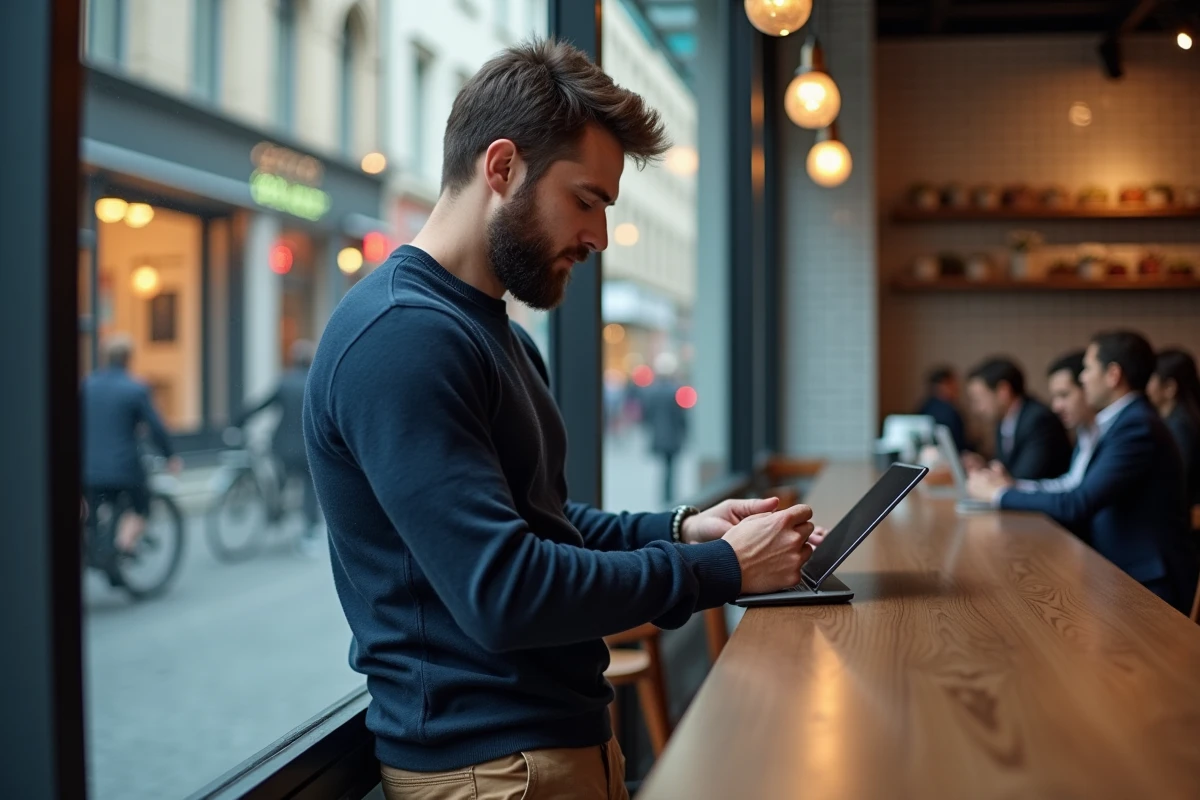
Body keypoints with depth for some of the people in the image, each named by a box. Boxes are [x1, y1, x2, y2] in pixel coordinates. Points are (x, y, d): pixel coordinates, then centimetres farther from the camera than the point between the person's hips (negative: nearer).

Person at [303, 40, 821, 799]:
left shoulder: (500, 333, 12)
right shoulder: (401, 336, -21)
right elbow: (504, 592, -27)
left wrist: (678, 528, 2)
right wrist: (722, 568, -18)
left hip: (567, 732, 9)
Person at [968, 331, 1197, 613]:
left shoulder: (1138, 427, -18)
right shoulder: (1125, 420, 12)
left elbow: (1077, 504, -22)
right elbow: (1083, 499, 11)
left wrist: (1000, 494, -11)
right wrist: (1010, 489, 3)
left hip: (1146, 587, -8)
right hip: (1120, 576, 8)